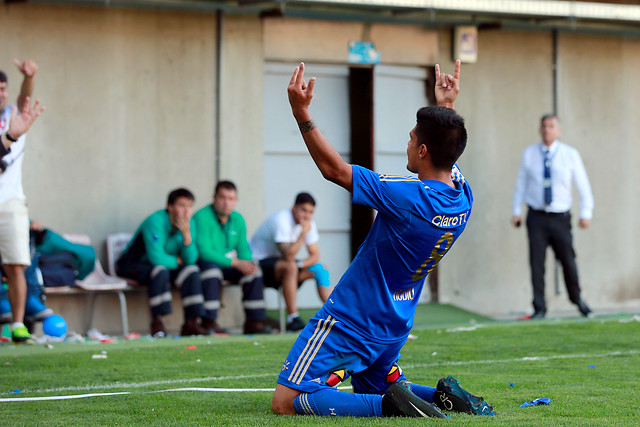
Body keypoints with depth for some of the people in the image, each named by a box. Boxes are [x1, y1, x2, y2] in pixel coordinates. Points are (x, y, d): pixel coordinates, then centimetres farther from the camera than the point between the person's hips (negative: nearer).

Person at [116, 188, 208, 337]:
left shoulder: (189, 224, -5)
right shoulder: (155, 221, -26)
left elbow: (190, 259, -12)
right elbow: (156, 259, -32)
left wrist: (186, 233, -24)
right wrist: (176, 260, -13)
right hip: (132, 265, -7)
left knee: (192, 271, -15)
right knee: (160, 271, -35)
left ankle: (191, 323, -17)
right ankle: (157, 323, -32)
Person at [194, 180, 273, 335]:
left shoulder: (238, 219, 8)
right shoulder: (202, 217, -16)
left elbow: (243, 249, 10)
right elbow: (204, 251, -24)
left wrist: (247, 263, -15)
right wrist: (235, 263, -27)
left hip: (229, 265, 7)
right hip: (205, 263, -7)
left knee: (253, 271, -14)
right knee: (211, 269, -38)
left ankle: (254, 321, -11)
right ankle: (208, 322, -33)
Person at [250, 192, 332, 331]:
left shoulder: (309, 223, 0)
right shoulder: (282, 220, -25)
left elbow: (315, 255, -1)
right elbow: (288, 255, -33)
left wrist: (299, 265, -19)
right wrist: (303, 232, -33)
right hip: (260, 261, -9)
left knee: (320, 269, -1)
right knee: (290, 266, -36)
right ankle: (293, 319, -37)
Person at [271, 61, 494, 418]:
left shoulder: (409, 198, -25)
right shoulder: (462, 198, -3)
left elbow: (333, 168, -19)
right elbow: (446, 155, 22)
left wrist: (301, 112, -17)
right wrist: (447, 106, 28)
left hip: (350, 321, -8)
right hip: (395, 327, 8)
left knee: (286, 402, -11)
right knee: (383, 387, 32)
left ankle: (390, 404, -23)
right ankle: (442, 396, 4)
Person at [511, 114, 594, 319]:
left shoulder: (570, 154, 3)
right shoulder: (529, 154, 6)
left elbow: (583, 185, 6)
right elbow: (521, 183, 11)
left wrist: (586, 213, -1)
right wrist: (516, 211, 4)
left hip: (560, 217, -1)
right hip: (537, 217, 1)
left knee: (568, 261, 0)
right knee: (536, 263, -6)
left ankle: (577, 299, 25)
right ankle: (539, 308, 0)